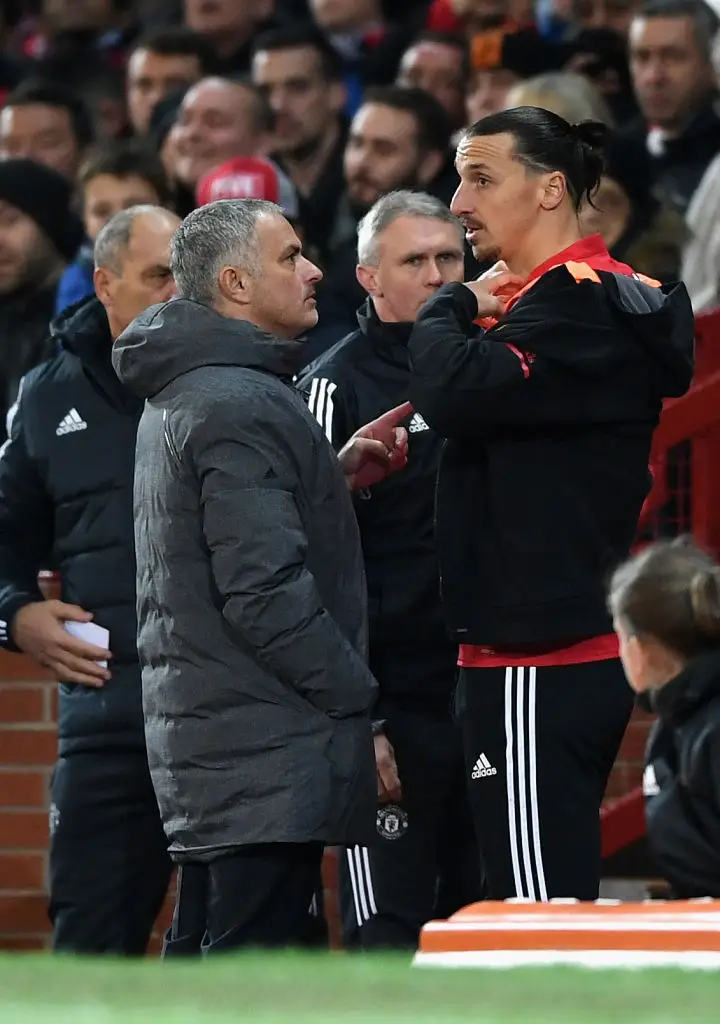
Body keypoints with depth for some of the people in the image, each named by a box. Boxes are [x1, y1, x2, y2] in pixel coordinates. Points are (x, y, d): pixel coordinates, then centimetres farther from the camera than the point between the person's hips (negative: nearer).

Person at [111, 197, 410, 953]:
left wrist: (335, 476, 11)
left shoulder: (180, 397, 17)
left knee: (203, 956, 14)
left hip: (200, 739, 11)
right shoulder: (238, 407, -17)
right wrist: (356, 699, -14)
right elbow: (266, 591, -22)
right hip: (265, 750, -11)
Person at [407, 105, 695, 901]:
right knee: (556, 909, 13)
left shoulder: (575, 304, -13)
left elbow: (455, 393, -26)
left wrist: (450, 308, -8)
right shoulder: (597, 295, 19)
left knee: (541, 918, -11)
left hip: (540, 669, -11)